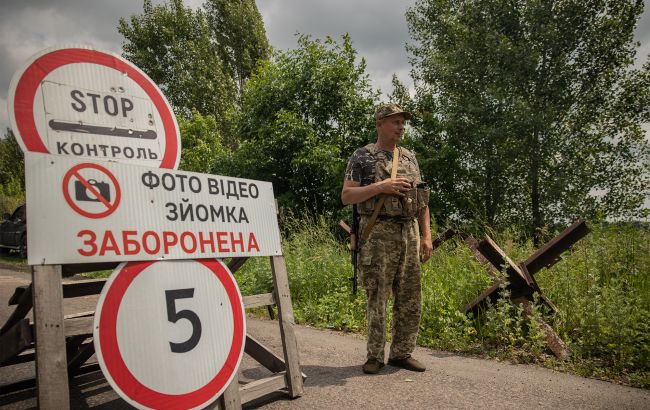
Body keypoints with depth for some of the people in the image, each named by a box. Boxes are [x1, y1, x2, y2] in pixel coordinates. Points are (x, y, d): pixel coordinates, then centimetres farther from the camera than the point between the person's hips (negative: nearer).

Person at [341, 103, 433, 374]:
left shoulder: (410, 158, 16)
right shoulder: (362, 157, 1)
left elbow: (422, 199, 16)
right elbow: (346, 196, -6)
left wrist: (426, 236, 8)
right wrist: (381, 186, -17)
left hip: (409, 232, 5)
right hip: (379, 233, -5)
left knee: (410, 300, 8)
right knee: (377, 298, 1)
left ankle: (401, 353, 21)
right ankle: (375, 356, 14)